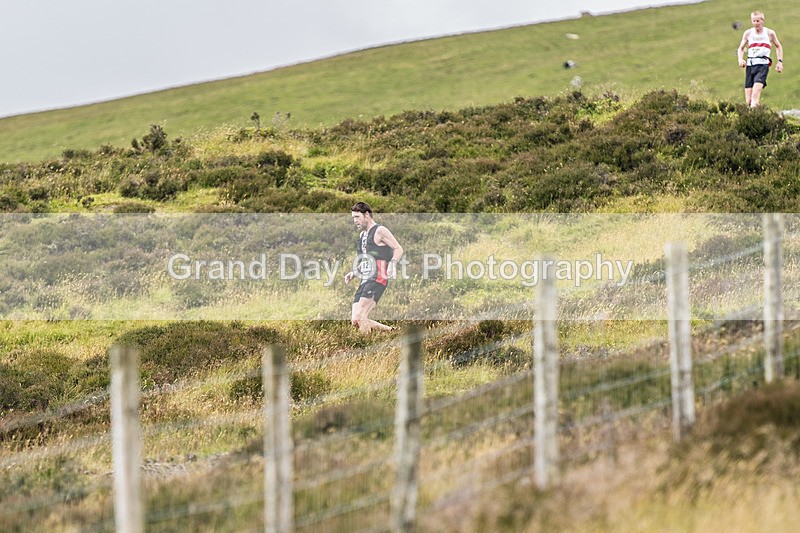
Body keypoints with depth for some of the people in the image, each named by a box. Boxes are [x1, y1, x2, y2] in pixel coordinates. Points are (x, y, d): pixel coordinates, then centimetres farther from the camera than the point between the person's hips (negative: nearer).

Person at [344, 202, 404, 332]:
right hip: (364, 281, 9)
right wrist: (354, 273, 19)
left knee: (359, 317, -20)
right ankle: (391, 331, 11)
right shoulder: (362, 234, 24)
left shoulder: (379, 231, -3)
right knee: (355, 321, 0)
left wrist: (392, 265, -22)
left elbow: (398, 249, -7)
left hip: (377, 279, -9)